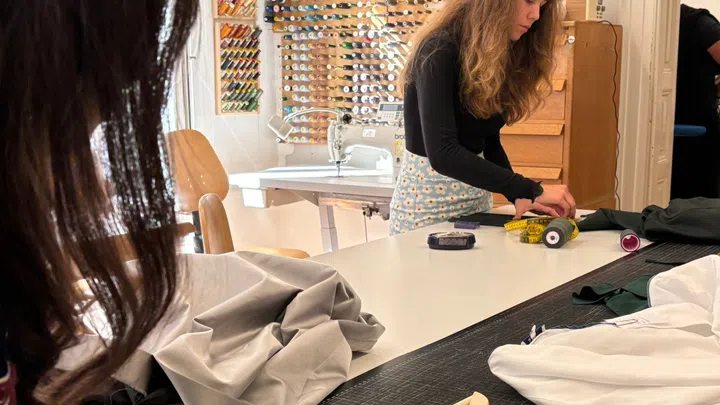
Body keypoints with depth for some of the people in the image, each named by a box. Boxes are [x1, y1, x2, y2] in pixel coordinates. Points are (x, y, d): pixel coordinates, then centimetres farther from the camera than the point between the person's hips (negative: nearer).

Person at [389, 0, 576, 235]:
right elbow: (442, 153, -29)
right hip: (427, 201, -7)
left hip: (477, 200, 7)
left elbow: (488, 140, 8)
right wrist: (531, 190, -30)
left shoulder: (505, 55, 5)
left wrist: (520, 195, -8)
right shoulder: (440, 51, -20)